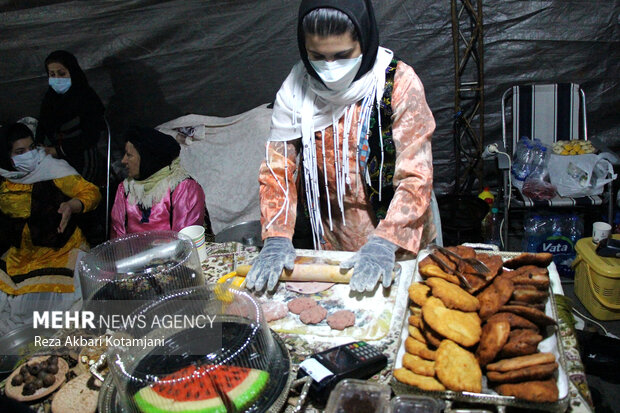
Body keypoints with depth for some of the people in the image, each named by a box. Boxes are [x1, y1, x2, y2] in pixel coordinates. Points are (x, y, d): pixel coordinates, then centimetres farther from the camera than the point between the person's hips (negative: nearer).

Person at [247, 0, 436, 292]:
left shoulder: (399, 84, -17)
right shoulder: (296, 88, -9)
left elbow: (416, 176, -19)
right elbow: (277, 167, -7)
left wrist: (384, 243, -30)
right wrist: (276, 238, -19)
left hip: (401, 242, -2)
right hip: (332, 242, 2)